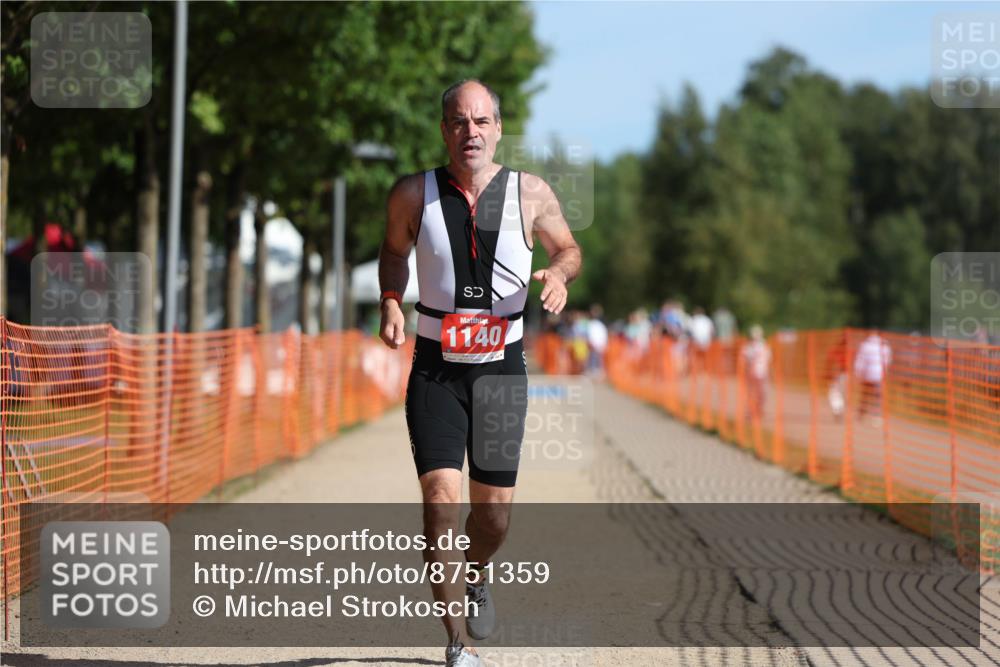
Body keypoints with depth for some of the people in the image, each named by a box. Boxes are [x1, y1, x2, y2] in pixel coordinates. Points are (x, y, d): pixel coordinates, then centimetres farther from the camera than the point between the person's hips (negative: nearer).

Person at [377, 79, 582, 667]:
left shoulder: (531, 194, -4)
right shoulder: (413, 195, -4)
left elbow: (569, 248, 11)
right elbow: (394, 250, 15)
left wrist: (560, 272, -12)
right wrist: (390, 303, -3)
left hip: (502, 366, 1)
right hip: (435, 369, -1)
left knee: (495, 509, 7)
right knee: (441, 500, -16)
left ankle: (477, 578, 43)